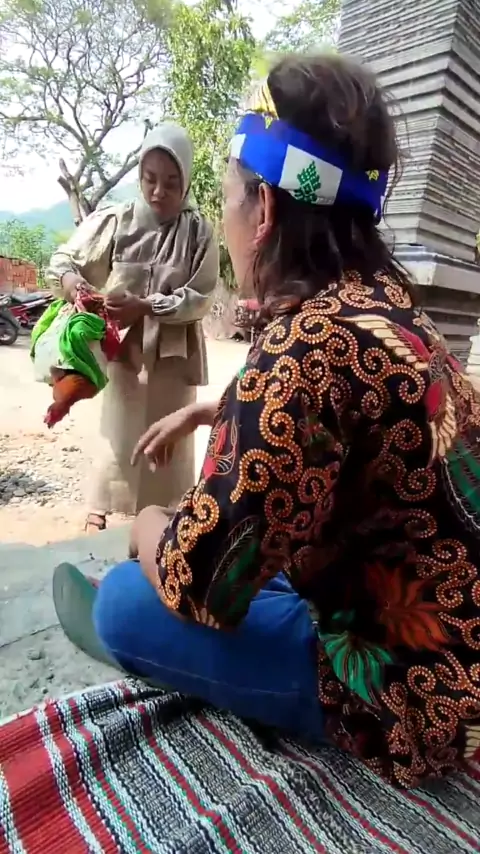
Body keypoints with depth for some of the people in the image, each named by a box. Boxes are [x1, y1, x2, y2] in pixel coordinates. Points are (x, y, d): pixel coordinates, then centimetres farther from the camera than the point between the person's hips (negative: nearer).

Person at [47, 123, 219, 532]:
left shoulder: (198, 231, -6)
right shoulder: (113, 222, -5)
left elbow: (201, 298, -10)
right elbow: (63, 258, 2)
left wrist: (146, 306, -22)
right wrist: (71, 282, -21)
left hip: (176, 352, 0)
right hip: (125, 347, 0)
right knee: (119, 430, 7)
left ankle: (169, 509, 32)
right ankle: (100, 506, 26)